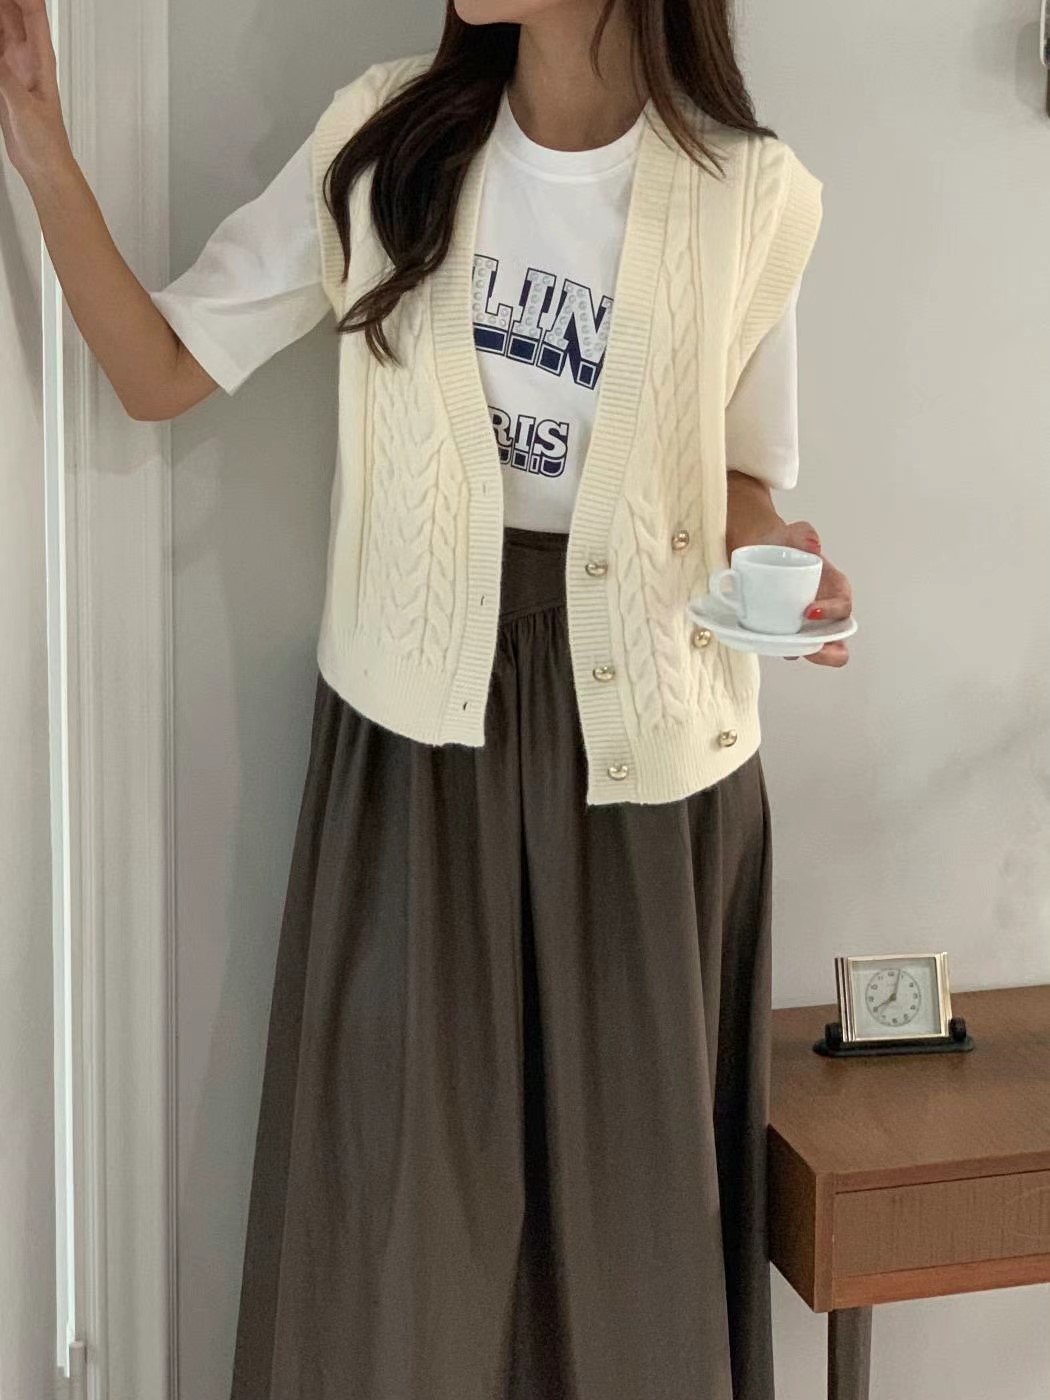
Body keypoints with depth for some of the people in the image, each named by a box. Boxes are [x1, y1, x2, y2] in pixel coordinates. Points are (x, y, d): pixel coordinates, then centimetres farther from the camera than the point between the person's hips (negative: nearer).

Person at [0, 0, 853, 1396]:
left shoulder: (753, 195, -5)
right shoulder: (382, 137, -2)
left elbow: (741, 471, 7)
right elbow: (161, 374, 0)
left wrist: (779, 563, -14)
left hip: (641, 722, 0)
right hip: (418, 714, 1)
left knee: (628, 1168, 11)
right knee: (399, 1180, 8)